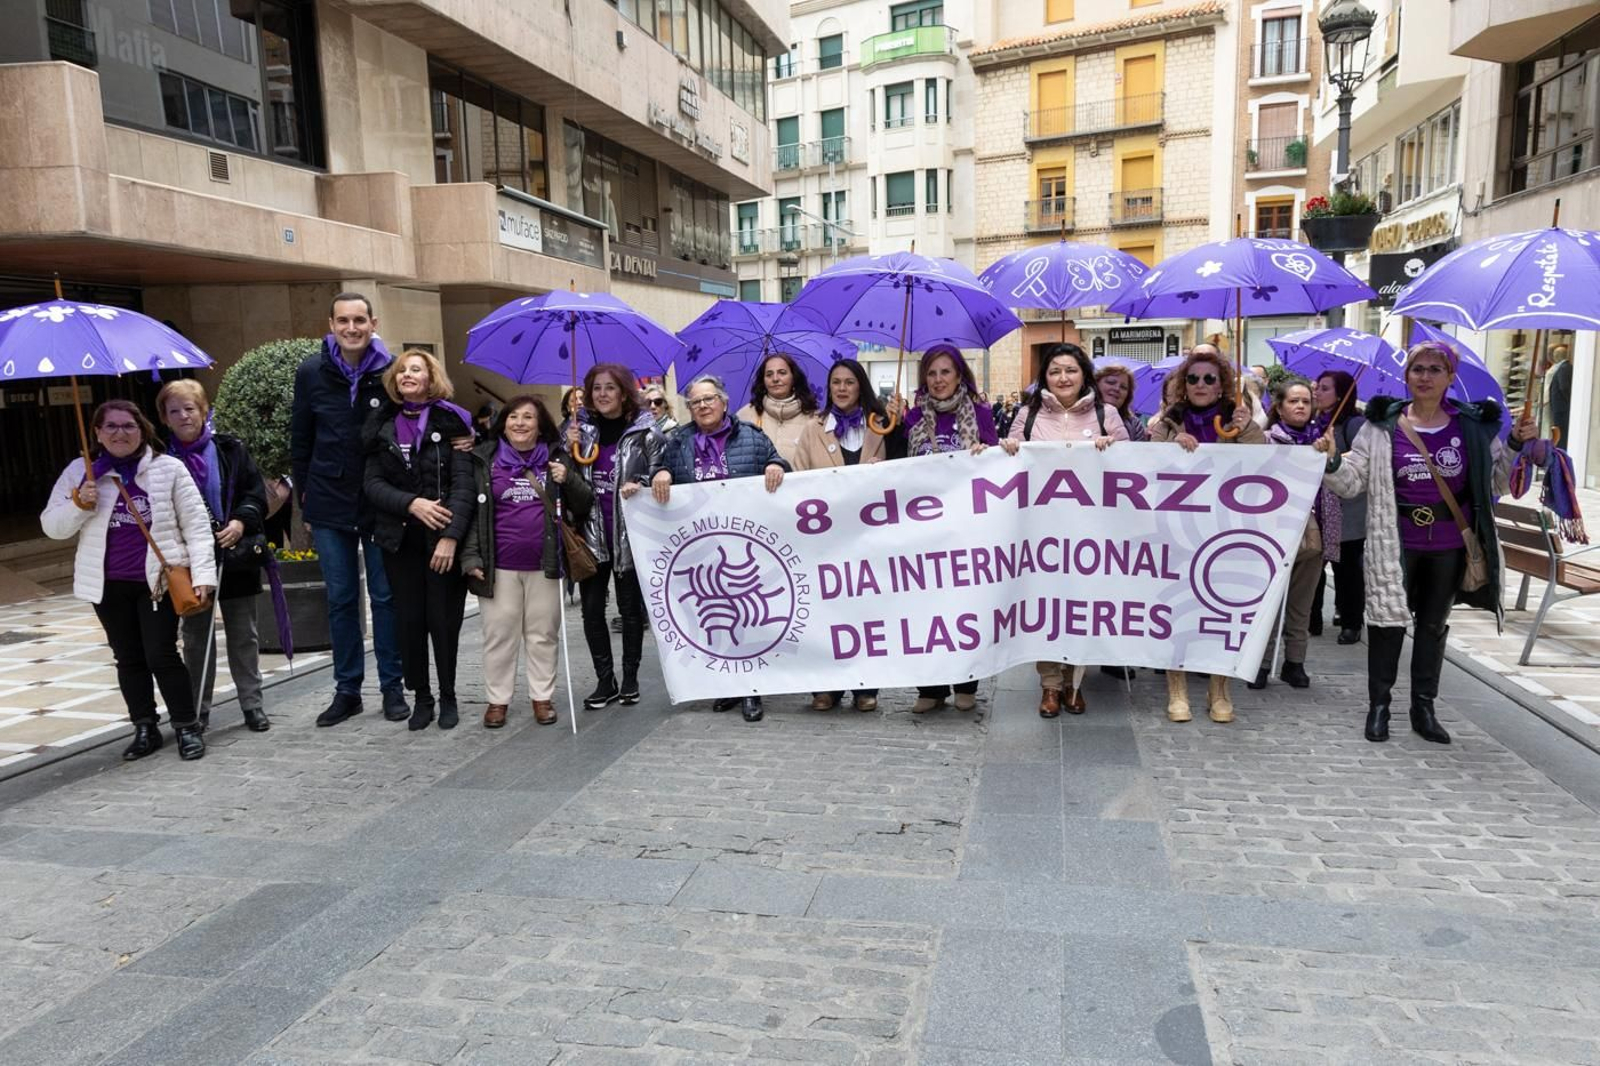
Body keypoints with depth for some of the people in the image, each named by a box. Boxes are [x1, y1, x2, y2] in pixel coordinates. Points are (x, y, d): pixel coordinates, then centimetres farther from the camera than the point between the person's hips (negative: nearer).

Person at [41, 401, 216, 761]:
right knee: (128, 659, 11)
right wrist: (79, 506, -15)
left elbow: (196, 524, -4)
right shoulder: (80, 472, 4)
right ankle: (145, 729, 22)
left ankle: (187, 727, 6)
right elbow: (52, 526, 6)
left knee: (161, 655, -7)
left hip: (159, 580, -3)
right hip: (108, 584, 3)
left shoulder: (169, 468, -2)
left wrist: (202, 574, -12)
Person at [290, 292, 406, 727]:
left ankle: (392, 687, 17)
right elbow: (300, 442, 8)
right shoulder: (311, 373, 2)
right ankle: (347, 689, 19)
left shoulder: (392, 372, -5)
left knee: (385, 596, 6)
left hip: (381, 505, -2)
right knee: (340, 599, 9)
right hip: (329, 505, 2)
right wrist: (305, 496, 6)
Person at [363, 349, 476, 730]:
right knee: (410, 621, 6)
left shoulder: (450, 421, -1)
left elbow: (463, 484, -9)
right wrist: (412, 503, -14)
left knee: (443, 620, 2)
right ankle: (421, 698, 20)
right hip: (400, 540, 3)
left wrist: (450, 536, -18)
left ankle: (448, 698, 18)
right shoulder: (382, 426, 9)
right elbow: (373, 484, 3)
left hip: (442, 539, -3)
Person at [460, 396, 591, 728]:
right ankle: (497, 700, 16)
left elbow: (583, 506, 8)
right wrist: (471, 557, -5)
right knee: (499, 633, 5)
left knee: (543, 634, 8)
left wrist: (568, 480, -11)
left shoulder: (557, 458, 7)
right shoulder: (485, 460, 3)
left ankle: (543, 697, 18)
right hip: (499, 565, 0)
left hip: (544, 564, 1)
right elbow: (472, 511, 3)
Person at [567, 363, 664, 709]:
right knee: (591, 608, 5)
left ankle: (630, 679, 20)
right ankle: (605, 680, 16)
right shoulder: (580, 428, 7)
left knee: (630, 607, 7)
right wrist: (570, 448, -6)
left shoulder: (644, 432, -3)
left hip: (629, 533, -3)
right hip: (591, 530, 3)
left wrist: (640, 487, -19)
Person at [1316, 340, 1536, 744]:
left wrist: (1517, 445, -4)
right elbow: (1352, 481, -4)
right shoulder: (1383, 426, -4)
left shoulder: (1473, 426, 2)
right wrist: (1332, 460, -23)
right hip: (1396, 543, -2)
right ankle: (1378, 706, 13)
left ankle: (1424, 708, 22)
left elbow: (1498, 482, 8)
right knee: (1388, 620, 1)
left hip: (1449, 546, 2)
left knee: (1434, 624, 12)